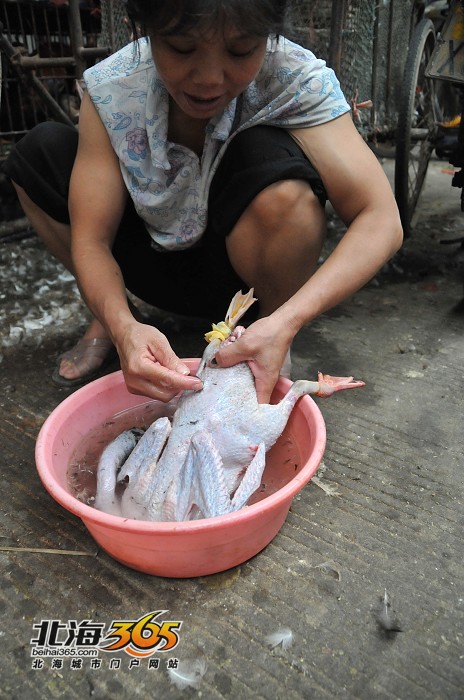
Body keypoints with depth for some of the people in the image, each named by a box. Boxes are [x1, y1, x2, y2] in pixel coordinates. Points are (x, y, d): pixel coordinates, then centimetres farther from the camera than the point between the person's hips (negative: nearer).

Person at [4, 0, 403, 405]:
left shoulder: (297, 80, -24)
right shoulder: (110, 88, -19)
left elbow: (382, 222, -30)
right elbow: (90, 241, -19)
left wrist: (285, 324, -44)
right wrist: (123, 327, -39)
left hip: (248, 266, -2)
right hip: (163, 264, 3)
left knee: (270, 159, -32)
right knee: (40, 152, -13)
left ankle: (277, 333, -9)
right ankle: (106, 320, 6)